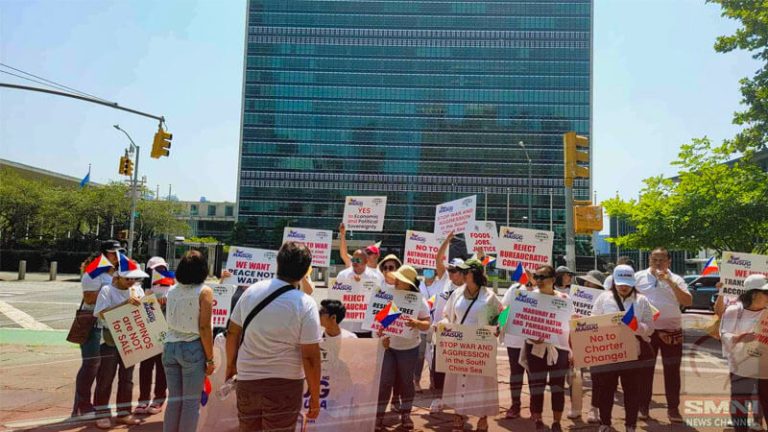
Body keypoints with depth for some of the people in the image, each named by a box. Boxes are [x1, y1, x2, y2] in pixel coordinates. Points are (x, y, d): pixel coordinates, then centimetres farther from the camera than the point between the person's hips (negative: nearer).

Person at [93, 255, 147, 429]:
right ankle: (102, 414, 14)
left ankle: (123, 413, 22)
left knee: (126, 378, 11)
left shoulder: (137, 290, 5)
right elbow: (102, 313, -21)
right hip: (110, 340, -5)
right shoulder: (107, 290, -9)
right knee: (105, 379, 3)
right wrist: (125, 303, -30)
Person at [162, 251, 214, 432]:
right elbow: (204, 328, -13)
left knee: (174, 399, 14)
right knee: (191, 402, 4)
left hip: (170, 347, 5)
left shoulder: (171, 291, 8)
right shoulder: (204, 291, -8)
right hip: (193, 348, -5)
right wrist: (210, 358, -7)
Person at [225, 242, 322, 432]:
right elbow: (310, 356, -15)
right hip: (285, 385, -4)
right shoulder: (305, 304, -15)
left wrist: (231, 364, 22)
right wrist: (315, 396, -5)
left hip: (247, 380, 4)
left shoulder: (252, 291, -3)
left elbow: (232, 332, 5)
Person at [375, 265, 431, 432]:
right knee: (384, 381, 0)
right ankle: (378, 415, 9)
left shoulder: (419, 300, -7)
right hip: (387, 345, 1)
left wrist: (416, 323, -29)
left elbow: (427, 324, -8)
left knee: (406, 381, 10)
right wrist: (381, 335, -14)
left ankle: (406, 415, 25)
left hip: (408, 347, 0)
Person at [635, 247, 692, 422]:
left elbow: (688, 302, -11)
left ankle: (673, 408, 16)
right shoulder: (639, 277, 2)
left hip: (672, 331, 0)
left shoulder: (676, 280, 2)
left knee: (672, 371, 6)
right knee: (645, 370, 7)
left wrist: (670, 282, -20)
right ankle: (643, 406, 17)